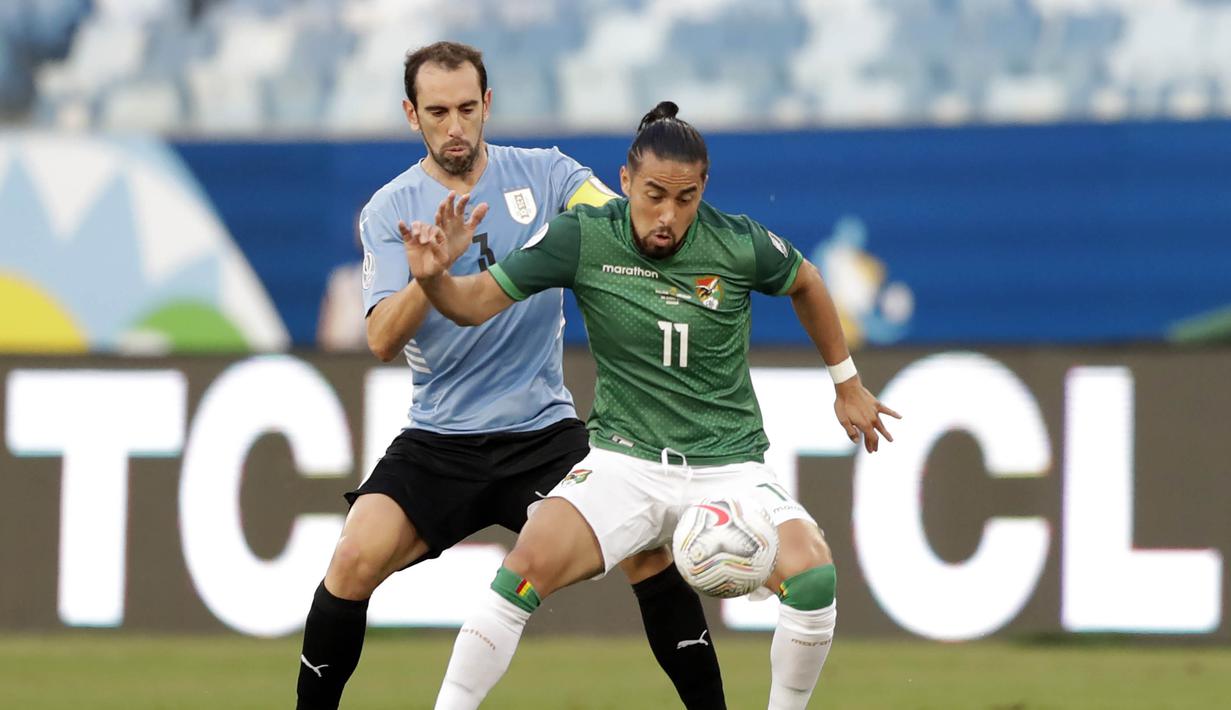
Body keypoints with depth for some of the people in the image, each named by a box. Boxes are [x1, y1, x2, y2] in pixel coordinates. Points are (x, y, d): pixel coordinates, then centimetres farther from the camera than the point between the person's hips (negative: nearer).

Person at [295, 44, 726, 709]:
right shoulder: (389, 210, 0)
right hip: (438, 441, 0)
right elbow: (383, 342, -10)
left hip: (545, 430, 0)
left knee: (648, 548, -18)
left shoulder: (545, 173, 2)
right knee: (356, 557, -21)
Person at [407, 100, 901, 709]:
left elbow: (805, 283, 15)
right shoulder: (583, 239, -9)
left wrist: (847, 384, 23)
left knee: (813, 575, -25)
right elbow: (477, 303, -4)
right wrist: (433, 278, -26)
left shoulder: (740, 244, -7)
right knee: (529, 567, -27)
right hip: (625, 460, 0)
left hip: (730, 467, 1)